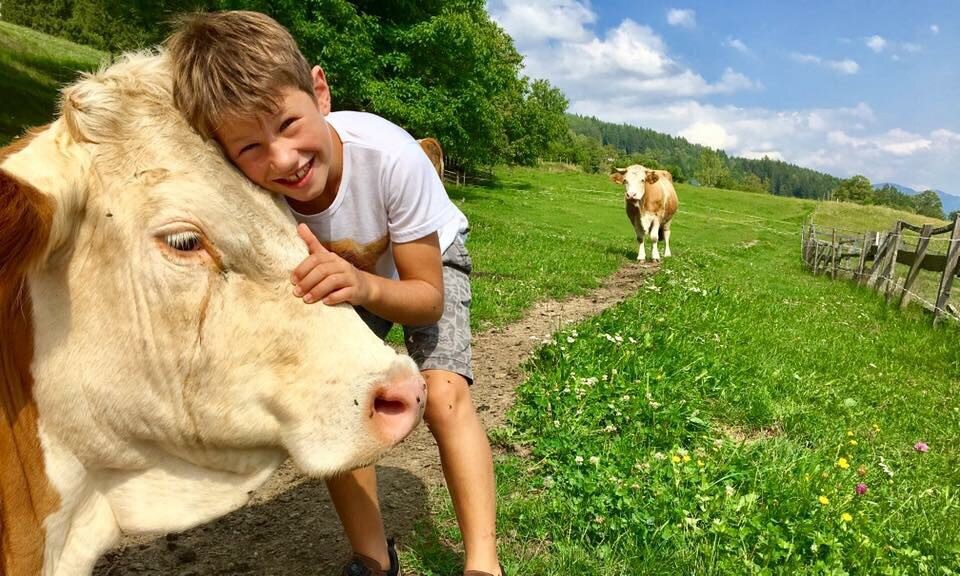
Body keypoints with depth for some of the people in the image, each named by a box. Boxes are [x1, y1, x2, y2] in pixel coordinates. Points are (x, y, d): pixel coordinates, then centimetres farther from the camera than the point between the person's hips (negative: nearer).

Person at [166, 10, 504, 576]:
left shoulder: (390, 154, -39)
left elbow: (428, 296, -29)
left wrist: (366, 288, -49)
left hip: (428, 262, -2)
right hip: (343, 275, 3)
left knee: (444, 392, -22)